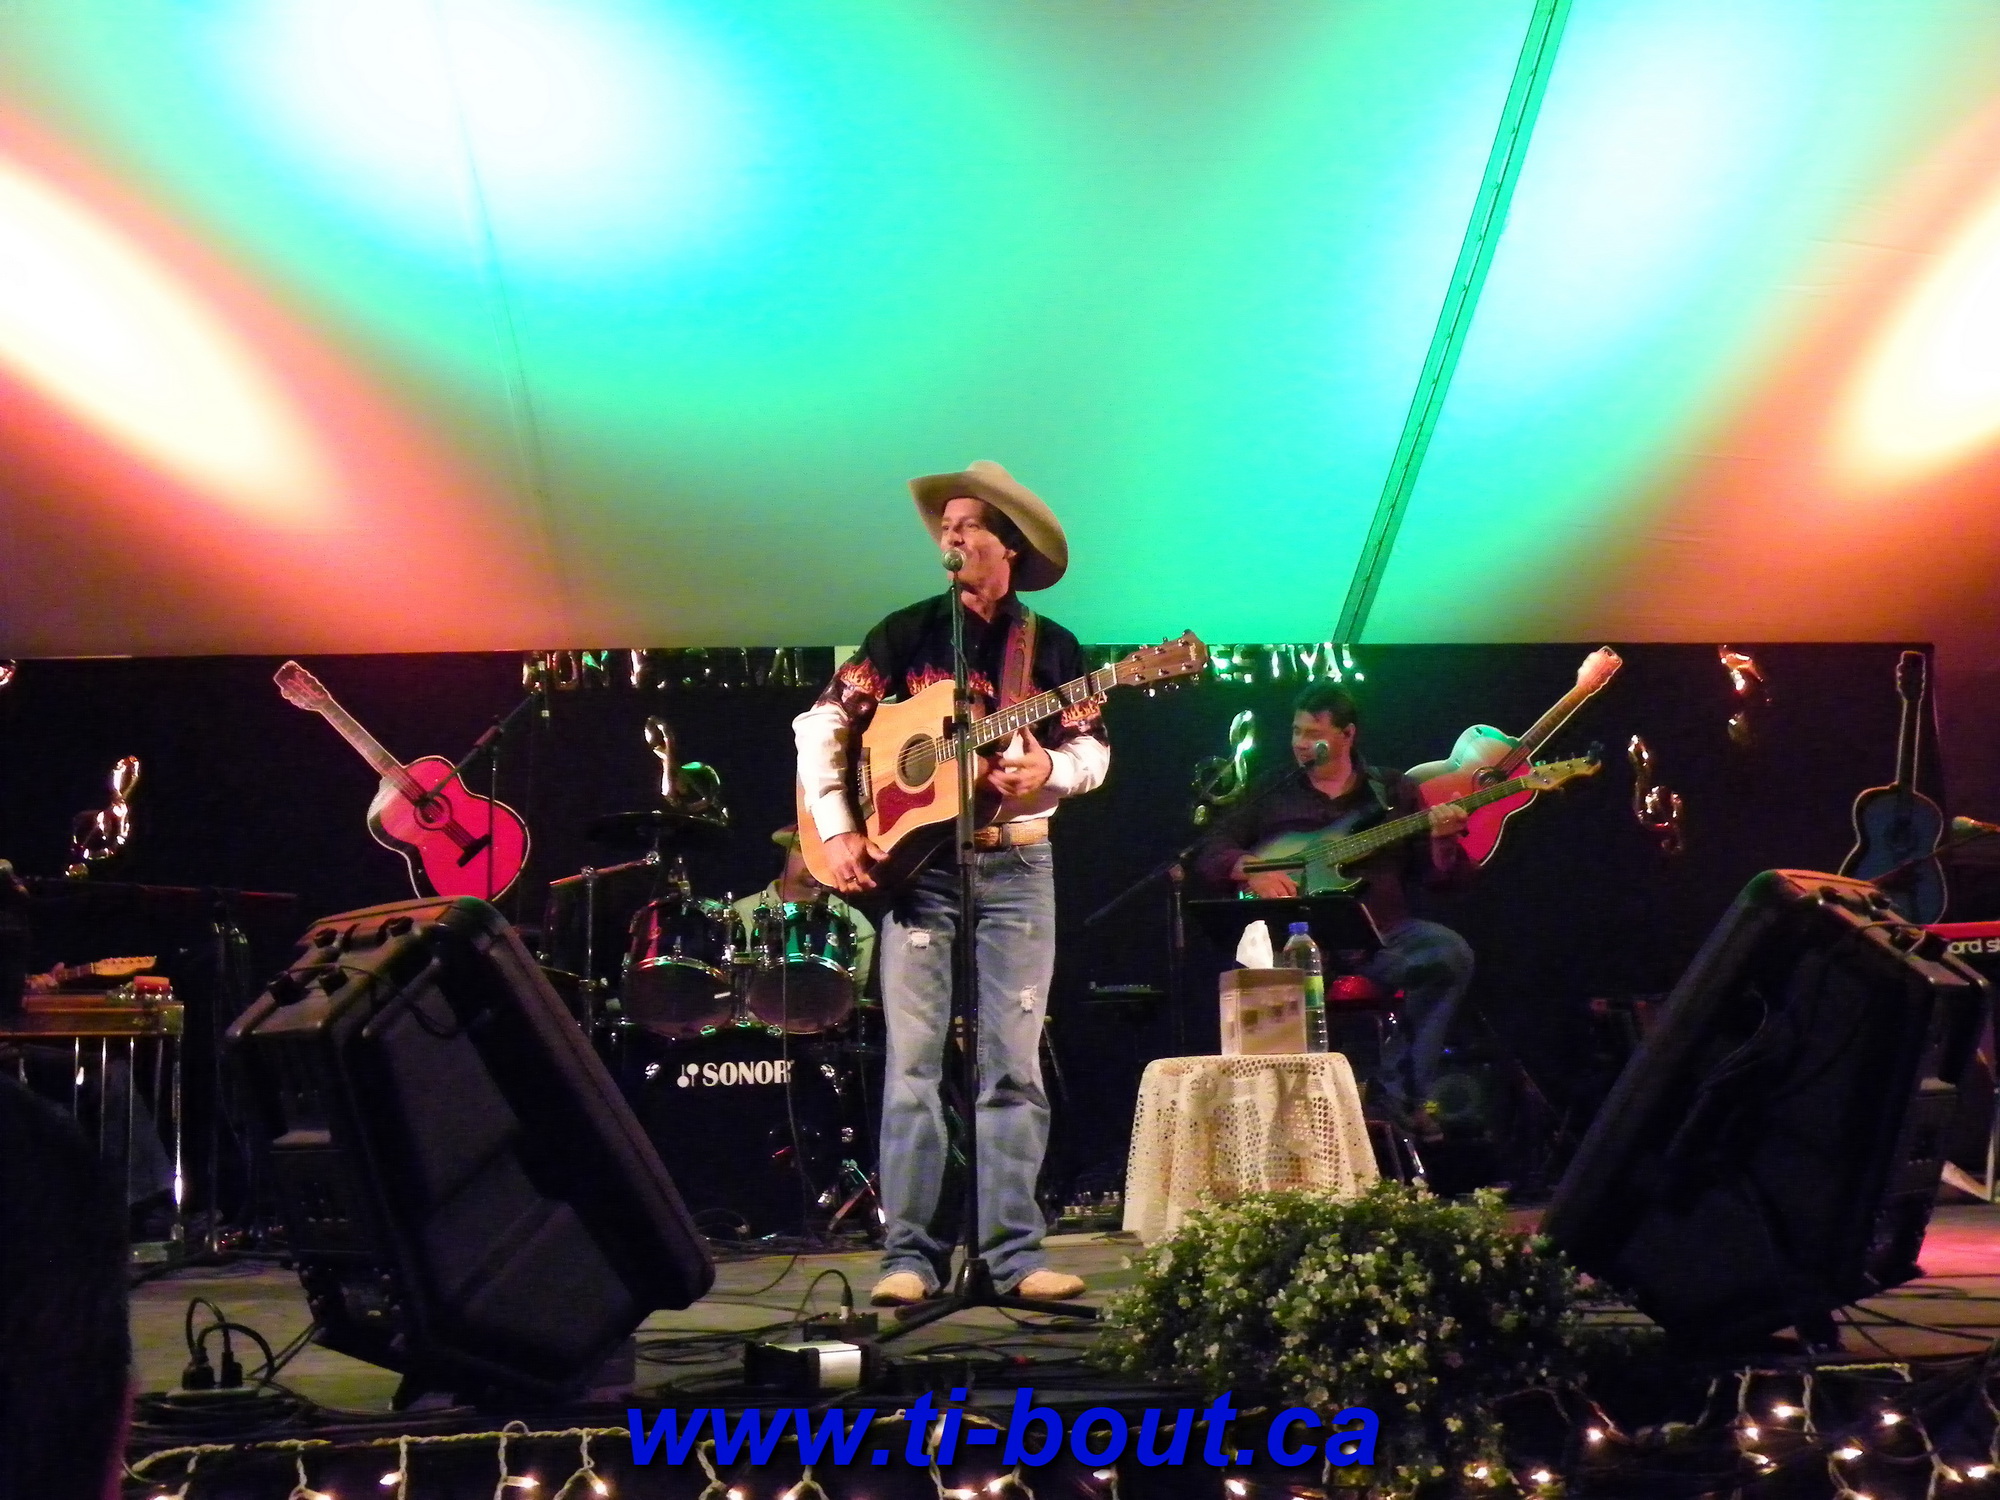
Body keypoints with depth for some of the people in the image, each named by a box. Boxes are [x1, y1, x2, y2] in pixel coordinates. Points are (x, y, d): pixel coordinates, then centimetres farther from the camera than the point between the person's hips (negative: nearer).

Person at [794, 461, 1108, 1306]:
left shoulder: (1051, 649, 8)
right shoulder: (908, 634, 7)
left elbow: (1091, 751, 3)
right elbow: (822, 724, 3)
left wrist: (1050, 771, -20)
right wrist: (835, 828, -8)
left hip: (1015, 864, 0)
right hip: (916, 861, 0)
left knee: (1013, 1064, -1)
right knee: (913, 1062, -4)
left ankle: (1014, 1254, 0)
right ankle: (911, 1255, -4)